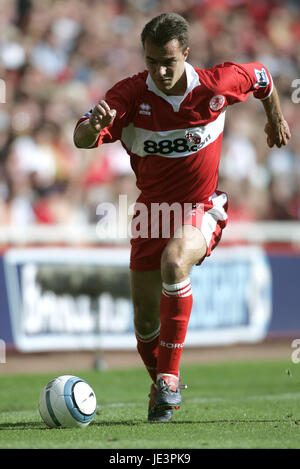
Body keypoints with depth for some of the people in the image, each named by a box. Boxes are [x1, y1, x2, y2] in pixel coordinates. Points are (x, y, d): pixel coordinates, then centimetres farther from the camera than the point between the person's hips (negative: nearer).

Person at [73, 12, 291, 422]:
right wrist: (93, 125, -52)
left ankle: (169, 376, -28)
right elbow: (82, 140, -29)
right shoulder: (131, 94, -17)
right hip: (153, 208, 2)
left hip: (202, 208, -2)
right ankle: (160, 387, 34)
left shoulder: (217, 85, -16)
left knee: (174, 262, -35)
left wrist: (276, 119, 23)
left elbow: (261, 78, 7)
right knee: (146, 320, 4)